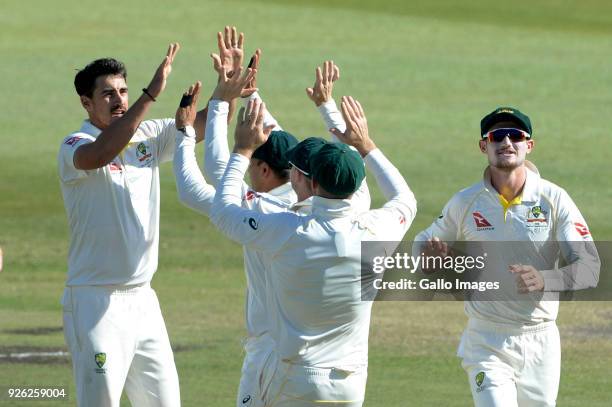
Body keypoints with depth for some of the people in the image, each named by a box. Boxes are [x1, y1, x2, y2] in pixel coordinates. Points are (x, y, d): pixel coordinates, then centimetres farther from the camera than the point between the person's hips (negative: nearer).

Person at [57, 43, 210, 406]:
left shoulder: (148, 137, 9)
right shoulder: (75, 146, -10)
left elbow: (206, 126, 3)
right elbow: (98, 155, -33)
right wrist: (151, 94, -38)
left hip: (142, 298, 7)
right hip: (95, 302, -7)